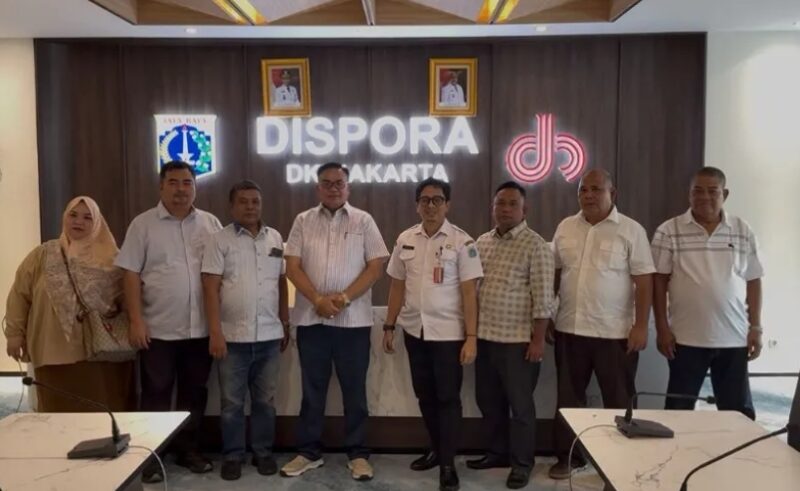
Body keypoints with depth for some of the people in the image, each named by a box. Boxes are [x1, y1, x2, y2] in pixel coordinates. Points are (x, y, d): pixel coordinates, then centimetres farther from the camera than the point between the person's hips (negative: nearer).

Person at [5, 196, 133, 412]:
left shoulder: (110, 259, 6)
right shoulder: (43, 255, 7)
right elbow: (20, 295, 9)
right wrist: (15, 333, 5)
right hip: (56, 351, 1)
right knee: (62, 413, 7)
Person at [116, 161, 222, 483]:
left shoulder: (210, 223, 5)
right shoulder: (143, 224, -2)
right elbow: (131, 275, -5)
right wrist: (136, 321, -11)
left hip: (201, 328, 3)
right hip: (158, 328, -3)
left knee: (194, 393, 13)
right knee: (156, 395, 6)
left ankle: (188, 450, 28)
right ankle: (151, 457, 19)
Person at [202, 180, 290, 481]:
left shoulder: (275, 238, 8)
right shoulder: (219, 240, -3)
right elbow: (211, 288, -8)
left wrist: (286, 324, 12)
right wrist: (215, 332, -14)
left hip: (269, 336, 3)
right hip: (233, 336, -3)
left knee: (265, 400, 12)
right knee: (232, 402, 8)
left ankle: (263, 452, 26)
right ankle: (232, 455, 22)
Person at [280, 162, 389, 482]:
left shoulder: (363, 221, 3)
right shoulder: (303, 221, 7)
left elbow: (376, 265, -3)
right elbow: (292, 266, 1)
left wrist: (345, 297, -13)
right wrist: (318, 299, -13)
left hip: (353, 319, -1)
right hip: (311, 318, 2)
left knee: (354, 389, 6)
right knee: (312, 388, 11)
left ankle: (357, 454, 17)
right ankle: (309, 451, 23)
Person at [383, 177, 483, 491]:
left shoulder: (462, 241, -7)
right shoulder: (405, 240, 5)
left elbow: (469, 293, -9)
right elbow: (397, 286, 11)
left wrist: (471, 337, -13)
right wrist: (389, 326, 9)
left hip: (448, 333, -4)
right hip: (414, 331, 5)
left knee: (448, 397, 2)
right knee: (425, 395, 16)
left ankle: (448, 463, 12)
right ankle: (435, 448, 33)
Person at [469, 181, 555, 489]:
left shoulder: (535, 246, -9)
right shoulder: (482, 242, 9)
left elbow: (542, 297, -12)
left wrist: (538, 339, -15)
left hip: (518, 340, -6)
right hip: (485, 336, 6)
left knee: (520, 404, 5)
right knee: (488, 400, 16)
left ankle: (522, 463, 19)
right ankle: (497, 452, 32)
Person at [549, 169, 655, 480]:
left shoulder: (631, 231, -7)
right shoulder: (565, 228, 6)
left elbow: (644, 281, -8)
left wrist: (641, 326, -13)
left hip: (615, 332, -4)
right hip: (569, 329, 4)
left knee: (619, 400, 7)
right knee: (569, 396, 13)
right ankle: (568, 456, 29)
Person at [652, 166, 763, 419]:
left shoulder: (743, 232, 4)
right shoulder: (668, 231, -3)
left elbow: (753, 282, 8)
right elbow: (659, 281, -3)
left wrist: (756, 327, 3)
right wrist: (662, 328, -6)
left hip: (734, 338, 2)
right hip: (687, 338, -2)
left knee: (739, 410, 12)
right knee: (679, 409, 8)